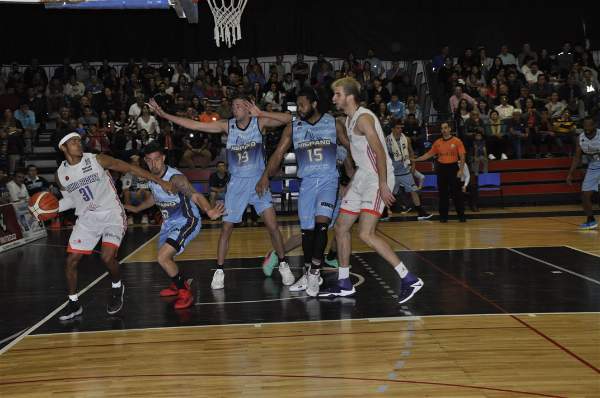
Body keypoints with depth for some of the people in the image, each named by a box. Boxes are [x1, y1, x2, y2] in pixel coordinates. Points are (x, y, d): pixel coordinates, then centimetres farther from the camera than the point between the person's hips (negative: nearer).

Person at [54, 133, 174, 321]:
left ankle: (117, 288, 12)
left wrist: (159, 181, -12)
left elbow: (130, 168, -10)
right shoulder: (60, 174, -3)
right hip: (87, 218, 4)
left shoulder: (97, 160, -14)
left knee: (107, 257, -20)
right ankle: (73, 304, 18)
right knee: (71, 260, -1)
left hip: (112, 214, -4)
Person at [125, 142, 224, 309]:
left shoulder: (175, 178, -29)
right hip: (169, 222, 9)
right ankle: (177, 285, 51)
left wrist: (209, 211, -63)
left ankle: (185, 292, -2)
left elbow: (195, 196, -43)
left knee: (163, 258, -21)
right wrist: (136, 209, 31)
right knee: (164, 256, 24)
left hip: (187, 222, -9)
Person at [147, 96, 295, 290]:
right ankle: (219, 271, 13)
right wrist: (163, 114, -10)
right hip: (237, 182, 2)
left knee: (272, 225, -6)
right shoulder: (227, 125, -5)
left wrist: (261, 113, -28)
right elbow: (194, 125, -6)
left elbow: (288, 119, -19)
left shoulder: (259, 122, -8)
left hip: (258, 180, -1)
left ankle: (283, 265, 10)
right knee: (226, 228, 2)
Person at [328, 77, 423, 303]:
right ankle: (344, 284, 22)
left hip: (377, 178, -10)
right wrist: (352, 183, 23)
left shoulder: (363, 118, -15)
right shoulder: (349, 119, 15)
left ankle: (409, 280, -13)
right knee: (341, 227, 11)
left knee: (366, 234, -19)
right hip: (362, 177, 10)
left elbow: (379, 152, -22)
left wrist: (383, 185, -26)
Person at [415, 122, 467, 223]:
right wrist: (415, 159, 6)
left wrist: (461, 170, -13)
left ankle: (461, 215, 5)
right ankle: (443, 216, 11)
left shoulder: (457, 141, -3)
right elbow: (429, 154, 12)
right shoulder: (437, 142, 7)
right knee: (443, 193, 5)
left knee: (456, 193, -2)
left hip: (453, 168, -3)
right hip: (441, 168, 3)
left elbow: (462, 157, -4)